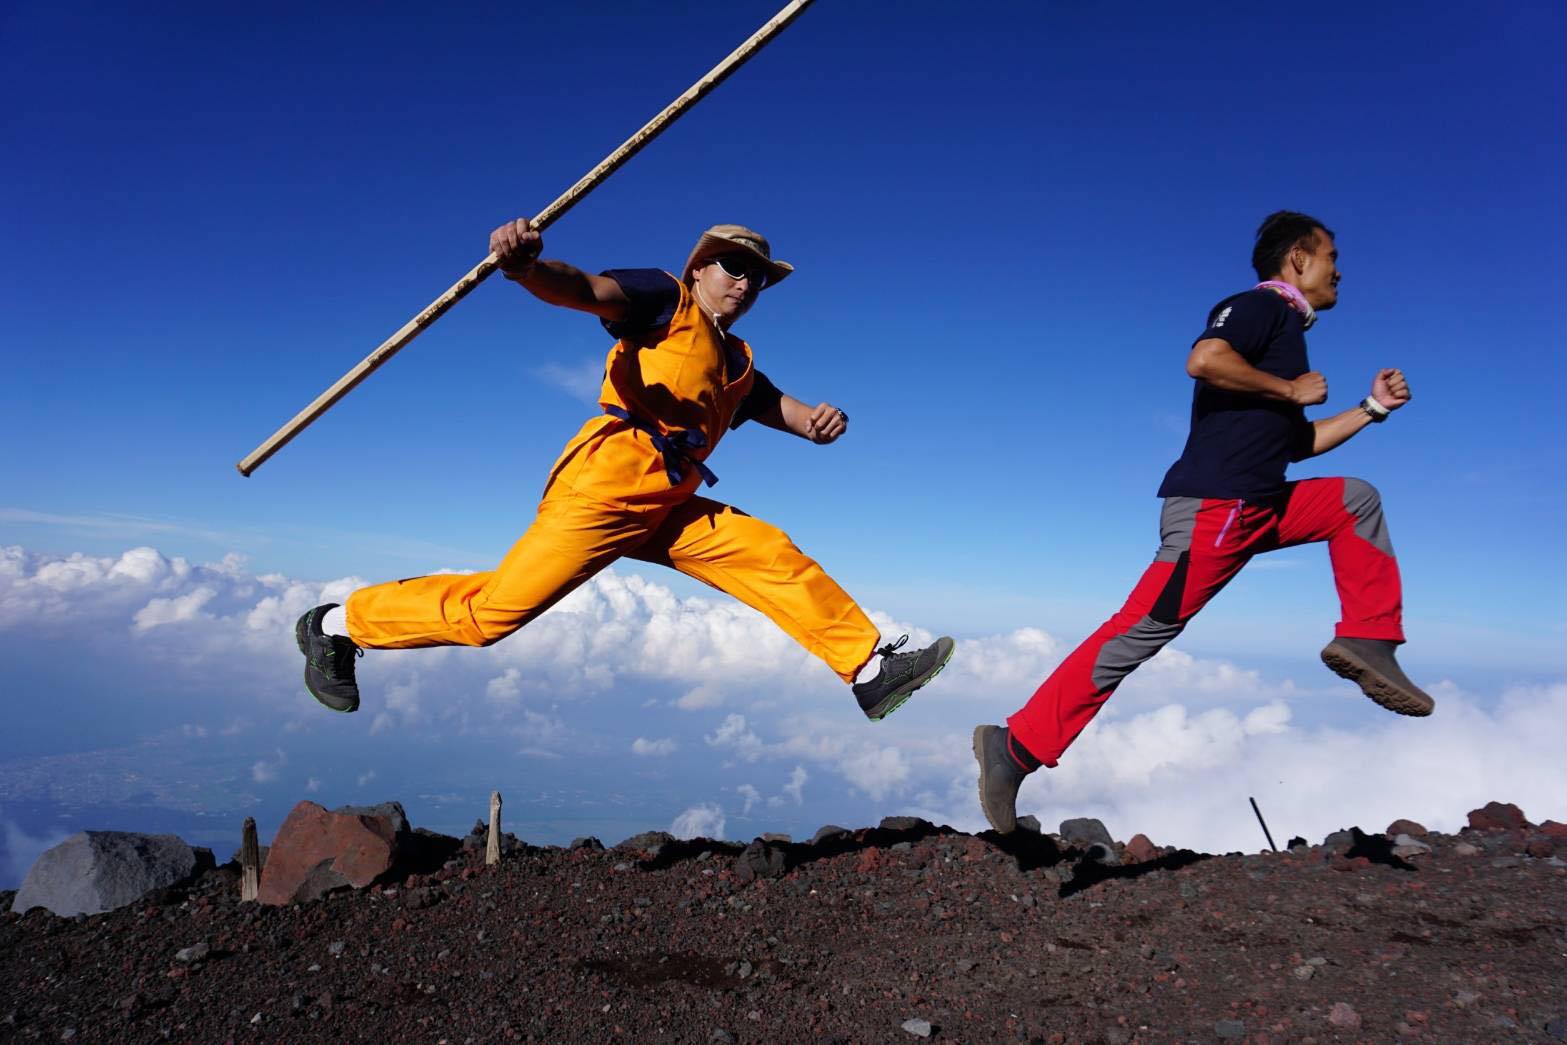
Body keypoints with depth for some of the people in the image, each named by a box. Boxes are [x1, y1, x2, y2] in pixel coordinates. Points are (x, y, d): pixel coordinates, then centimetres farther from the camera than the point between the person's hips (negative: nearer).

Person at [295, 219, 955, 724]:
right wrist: (528, 267, -35)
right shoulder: (665, 300, 5)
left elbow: (789, 413, 17)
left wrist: (823, 421, -8)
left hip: (669, 509, 8)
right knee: (495, 610, -9)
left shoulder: (738, 366, 27)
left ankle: (868, 670, 4)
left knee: (777, 557, 0)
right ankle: (339, 623, 9)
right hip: (608, 481, -7)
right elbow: (585, 290, -13)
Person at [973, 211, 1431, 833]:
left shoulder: (1287, 329, 26)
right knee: (1143, 630, -16)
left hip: (1260, 510, 10)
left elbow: (1294, 445, 30)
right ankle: (1017, 746, -14)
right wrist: (1291, 390, -11)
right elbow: (1203, 360, -24)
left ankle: (1367, 643, 12)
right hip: (1212, 507, -10)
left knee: (1357, 500, 19)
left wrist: (1373, 408, 27)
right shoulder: (1261, 305, -1)